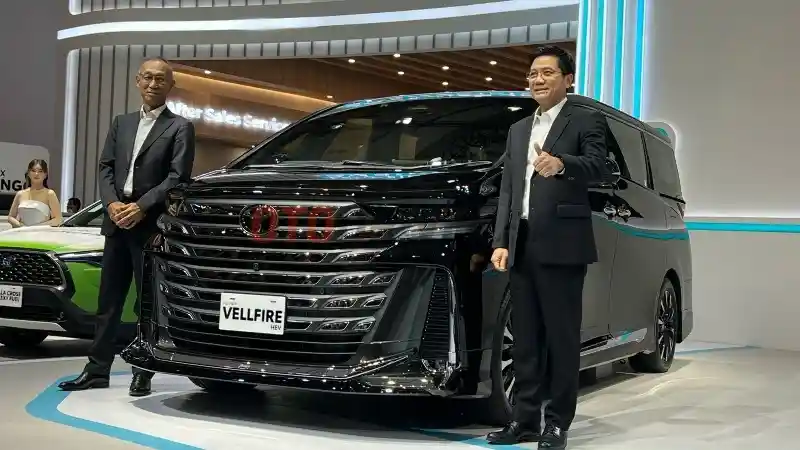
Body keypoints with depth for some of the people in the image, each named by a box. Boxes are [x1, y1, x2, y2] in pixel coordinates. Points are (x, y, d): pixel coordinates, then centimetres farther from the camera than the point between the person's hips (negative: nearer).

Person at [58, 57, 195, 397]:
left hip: (151, 225, -5)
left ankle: (143, 373, 8)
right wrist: (111, 203, -7)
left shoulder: (180, 128, 0)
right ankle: (97, 369, 14)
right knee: (108, 300, 8)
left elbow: (177, 177, -9)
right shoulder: (121, 123, 17)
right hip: (117, 222, 5)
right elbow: (105, 167, 11)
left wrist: (141, 207, -17)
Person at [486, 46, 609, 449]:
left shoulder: (586, 121, 1)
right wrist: (501, 242, 8)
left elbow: (598, 166, -18)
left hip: (561, 245, -6)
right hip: (522, 245, 6)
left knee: (562, 336, 0)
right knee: (525, 338, 10)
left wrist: (561, 164, -38)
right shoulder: (518, 130, 21)